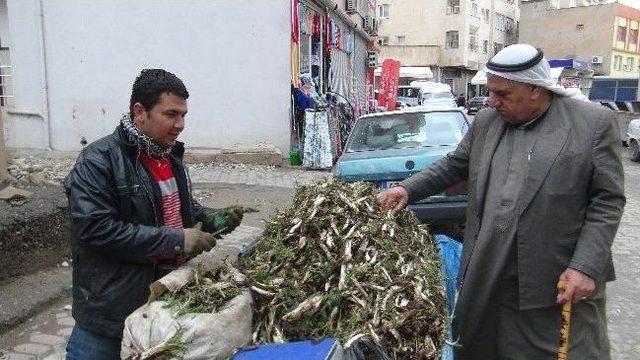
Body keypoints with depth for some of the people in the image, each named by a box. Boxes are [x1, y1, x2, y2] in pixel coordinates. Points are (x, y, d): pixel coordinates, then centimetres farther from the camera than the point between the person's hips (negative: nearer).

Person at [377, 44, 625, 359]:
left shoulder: (595, 123, -5)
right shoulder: (486, 122, 8)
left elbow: (608, 200, -6)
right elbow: (454, 166, 18)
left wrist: (585, 267, -14)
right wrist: (408, 190, 5)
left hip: (562, 280, -4)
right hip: (488, 276, 4)